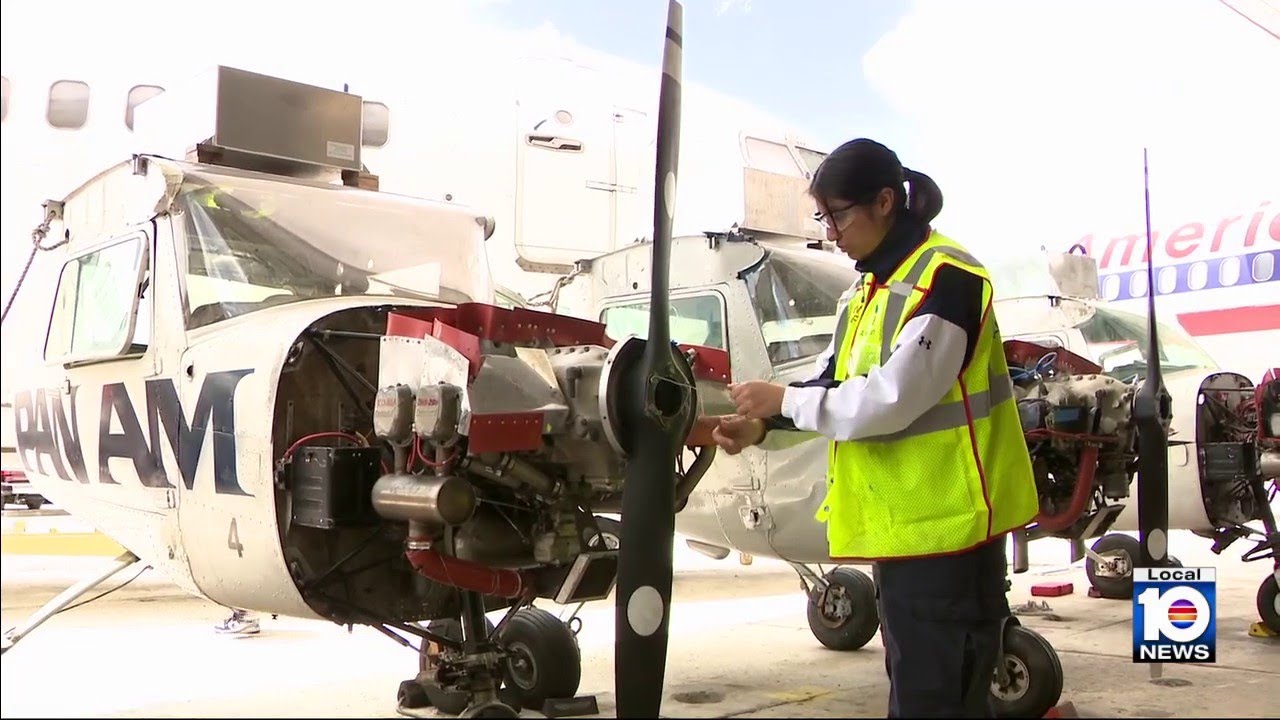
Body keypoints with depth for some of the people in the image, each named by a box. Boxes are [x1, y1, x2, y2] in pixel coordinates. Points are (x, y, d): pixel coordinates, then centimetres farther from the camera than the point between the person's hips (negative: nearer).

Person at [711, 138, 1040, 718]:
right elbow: (831, 387, 13)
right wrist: (762, 427, -3)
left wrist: (784, 399, -15)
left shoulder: (946, 278, -16)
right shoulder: (868, 286, 14)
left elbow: (891, 399, -23)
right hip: (899, 521, 10)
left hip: (945, 522, -9)